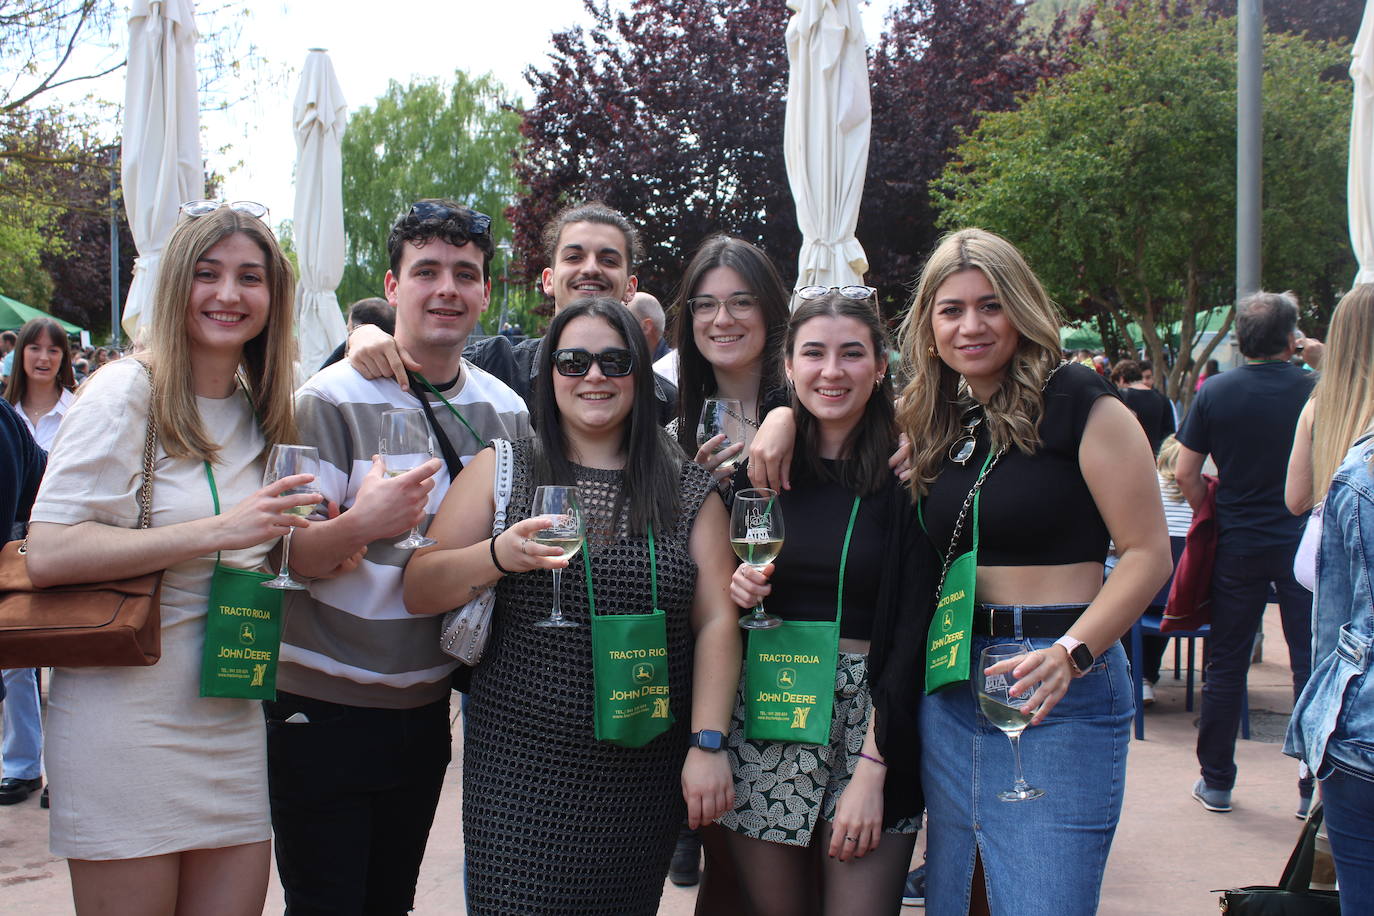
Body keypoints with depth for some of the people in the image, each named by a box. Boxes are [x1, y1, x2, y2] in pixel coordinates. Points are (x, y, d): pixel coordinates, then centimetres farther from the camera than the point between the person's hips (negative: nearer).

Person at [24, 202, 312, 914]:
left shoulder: (263, 413, 11)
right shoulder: (127, 392, -8)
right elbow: (46, 554, -18)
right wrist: (218, 531, -22)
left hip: (236, 721, 6)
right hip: (126, 720, -6)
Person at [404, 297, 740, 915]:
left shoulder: (689, 491, 7)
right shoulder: (501, 471, 5)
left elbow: (716, 620, 2)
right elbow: (417, 592, 0)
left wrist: (708, 744, -7)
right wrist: (498, 556, -19)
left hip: (647, 775, 1)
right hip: (521, 768, -1)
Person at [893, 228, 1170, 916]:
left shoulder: (1077, 403, -7)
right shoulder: (930, 422, 11)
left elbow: (1147, 552, -10)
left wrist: (1072, 653, -23)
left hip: (1058, 687, -6)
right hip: (946, 692, 6)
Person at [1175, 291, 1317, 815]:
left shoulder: (1215, 392, -5)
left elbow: (1185, 473, -4)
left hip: (1238, 543, 1)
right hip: (1305, 540, -1)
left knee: (1226, 664, 10)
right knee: (1311, 663, 7)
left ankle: (1216, 782, 17)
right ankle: (1316, 787, 12)